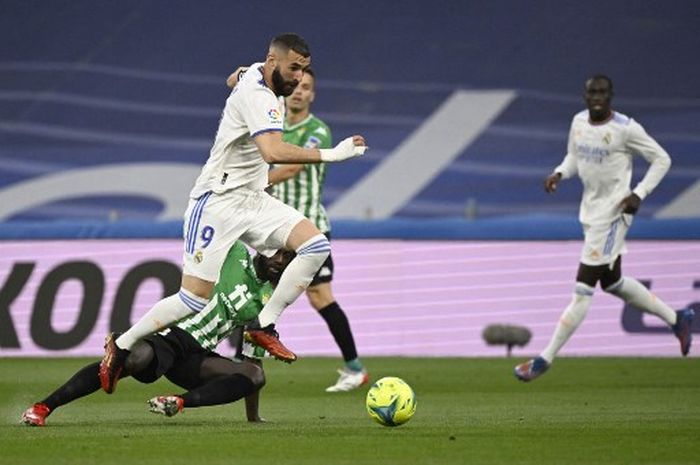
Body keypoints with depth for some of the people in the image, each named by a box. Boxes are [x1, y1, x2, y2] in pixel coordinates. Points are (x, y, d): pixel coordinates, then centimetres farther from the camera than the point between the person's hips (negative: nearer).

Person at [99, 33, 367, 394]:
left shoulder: (257, 75, 7)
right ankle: (122, 345, 10)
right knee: (195, 299, -10)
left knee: (316, 245, -12)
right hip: (218, 203, -9)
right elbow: (273, 152, -39)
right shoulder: (257, 96, -23)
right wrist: (331, 155, -38)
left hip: (252, 200, 9)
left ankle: (263, 327, -8)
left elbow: (236, 79, 33)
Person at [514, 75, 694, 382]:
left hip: (613, 214, -9)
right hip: (590, 212, 9)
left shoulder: (625, 128, -16)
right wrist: (559, 173, -2)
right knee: (612, 282, 19)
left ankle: (545, 359, -4)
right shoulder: (579, 122, 4)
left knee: (582, 289, -7)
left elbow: (661, 159, -8)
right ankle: (676, 319, 36)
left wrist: (639, 194, -17)